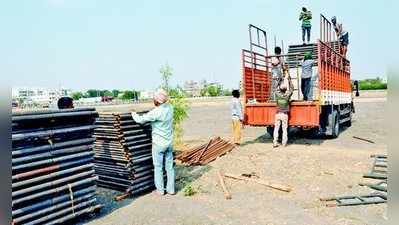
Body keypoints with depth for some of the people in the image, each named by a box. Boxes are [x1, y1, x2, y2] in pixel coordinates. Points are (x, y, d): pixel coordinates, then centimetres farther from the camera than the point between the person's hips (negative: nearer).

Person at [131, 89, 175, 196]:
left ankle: (160, 190, 18)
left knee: (158, 167, 8)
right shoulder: (169, 107, -3)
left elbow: (140, 120, -16)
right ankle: (171, 189, 21)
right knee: (170, 167, 12)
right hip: (169, 142, 6)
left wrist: (134, 114, 3)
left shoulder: (156, 112, -23)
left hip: (159, 144, -6)